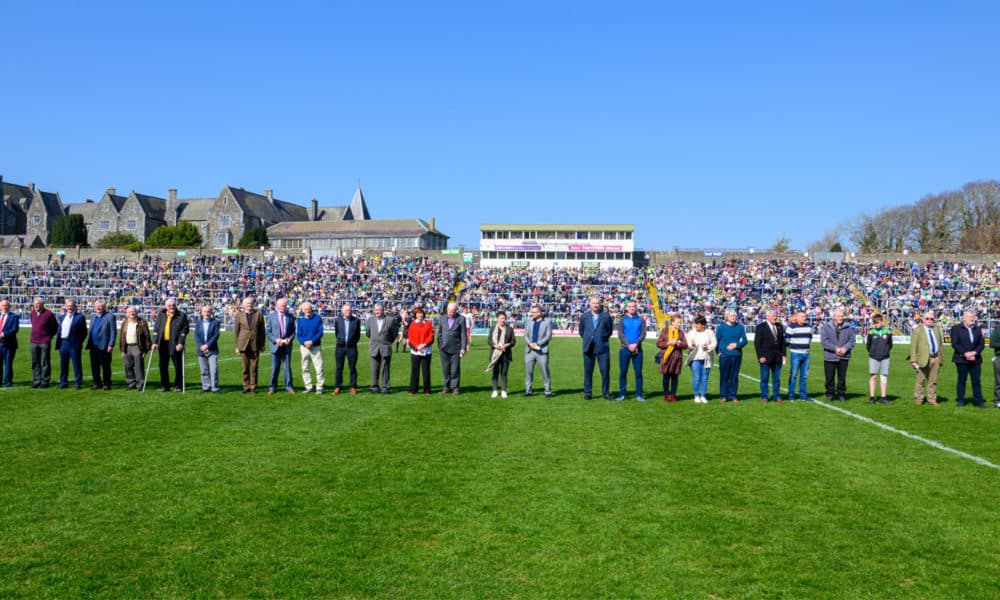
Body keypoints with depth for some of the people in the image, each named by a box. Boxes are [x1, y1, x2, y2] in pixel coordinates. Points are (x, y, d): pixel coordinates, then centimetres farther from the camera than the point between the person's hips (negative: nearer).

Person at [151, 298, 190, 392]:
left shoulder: (182, 315, -1)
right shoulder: (161, 315, 9)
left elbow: (184, 330, -6)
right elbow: (156, 329, 7)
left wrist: (180, 343, -14)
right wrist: (155, 342, -3)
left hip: (175, 345, -4)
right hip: (163, 344, 4)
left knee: (178, 366, 1)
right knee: (163, 366, 8)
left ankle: (178, 386, 10)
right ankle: (164, 386, 17)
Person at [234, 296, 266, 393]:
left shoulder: (259, 314, 5)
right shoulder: (239, 315, 6)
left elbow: (262, 330, 7)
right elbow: (236, 331, 8)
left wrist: (262, 344, 4)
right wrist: (237, 346, 4)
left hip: (255, 345, 0)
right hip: (244, 345, 0)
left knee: (254, 367, 2)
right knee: (245, 368, 4)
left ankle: (253, 387, 10)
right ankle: (246, 386, 12)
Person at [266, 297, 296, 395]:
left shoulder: (290, 316, 6)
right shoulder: (271, 316, 3)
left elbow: (293, 331, 9)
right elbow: (267, 331, 1)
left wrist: (290, 339, -10)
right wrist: (275, 340, -12)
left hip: (286, 346, 1)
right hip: (275, 345, -1)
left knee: (287, 367, 2)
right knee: (274, 368, 3)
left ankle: (288, 386, 10)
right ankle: (272, 387, 12)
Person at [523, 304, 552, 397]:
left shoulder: (547, 322, 2)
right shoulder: (529, 322, 15)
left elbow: (548, 336, -5)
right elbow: (526, 335, 10)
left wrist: (537, 344, -14)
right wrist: (530, 343, -10)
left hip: (542, 351, -4)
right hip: (529, 350, 4)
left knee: (545, 371, -3)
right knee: (528, 371, 5)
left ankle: (548, 391, 4)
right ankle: (528, 390, 14)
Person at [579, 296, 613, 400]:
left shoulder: (606, 316, 1)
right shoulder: (584, 316, 6)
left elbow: (609, 330, 10)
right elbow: (581, 330, 17)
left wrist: (604, 338, 5)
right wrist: (587, 339, 9)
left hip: (602, 348, -1)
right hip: (588, 348, 2)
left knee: (605, 371, -2)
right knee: (588, 371, 5)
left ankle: (606, 393, 8)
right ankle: (587, 393, 13)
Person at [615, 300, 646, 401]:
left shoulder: (641, 320, 8)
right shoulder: (622, 319, 7)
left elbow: (643, 334, 1)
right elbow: (620, 334, -1)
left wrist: (636, 344, -14)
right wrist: (628, 345, -13)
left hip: (637, 349, 0)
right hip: (625, 349, 0)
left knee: (638, 372, -1)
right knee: (623, 372, 1)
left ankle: (639, 394, 4)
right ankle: (622, 394, 8)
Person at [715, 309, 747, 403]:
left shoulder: (740, 327, 7)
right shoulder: (721, 327, 2)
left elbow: (745, 340, 4)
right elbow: (716, 341, 7)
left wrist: (736, 345, -12)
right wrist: (719, 351, -1)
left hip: (737, 355, 2)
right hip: (724, 355, -2)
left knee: (734, 376, 5)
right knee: (724, 376, 1)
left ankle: (733, 396, 13)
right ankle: (723, 396, 9)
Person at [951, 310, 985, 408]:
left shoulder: (978, 329, 12)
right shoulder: (956, 329, 0)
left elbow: (982, 344, 7)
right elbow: (954, 344, -8)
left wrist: (974, 352, -10)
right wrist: (965, 354, -16)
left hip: (975, 359, 3)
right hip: (961, 359, -3)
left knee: (976, 381, 2)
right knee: (961, 381, 3)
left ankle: (979, 401, 6)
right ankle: (960, 401, 11)